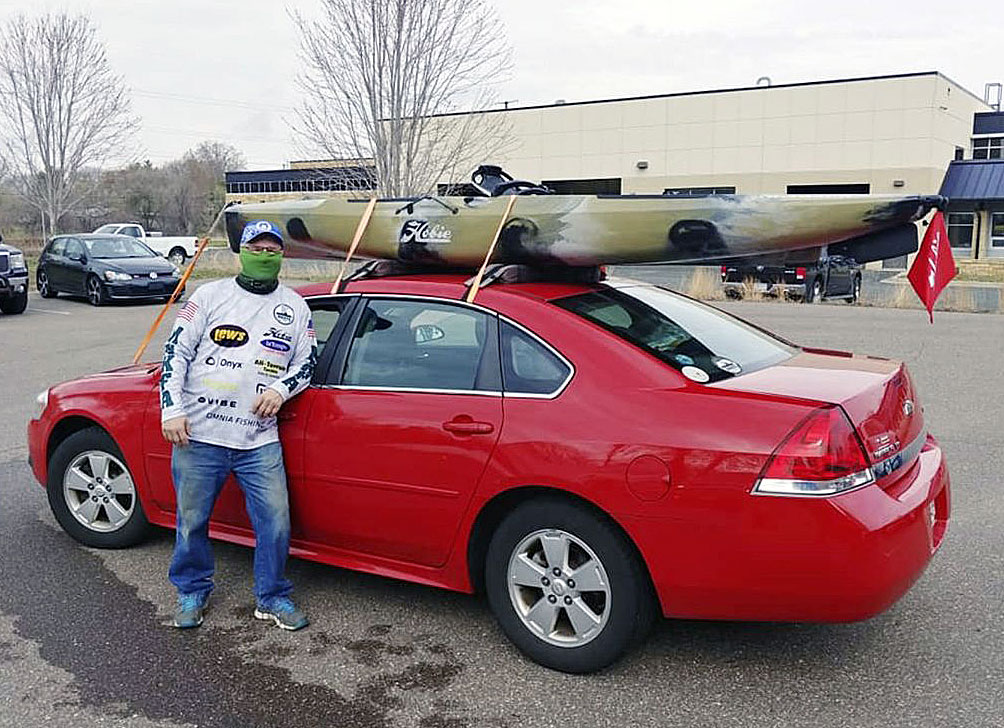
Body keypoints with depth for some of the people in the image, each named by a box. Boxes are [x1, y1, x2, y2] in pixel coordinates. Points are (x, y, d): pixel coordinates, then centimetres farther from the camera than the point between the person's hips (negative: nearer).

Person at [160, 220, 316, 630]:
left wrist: (281, 388, -5)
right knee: (192, 520, 8)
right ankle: (192, 593, 31)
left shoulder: (294, 307, 12)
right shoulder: (211, 295, 5)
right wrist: (171, 410, -6)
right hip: (197, 434, -1)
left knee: (276, 521, -2)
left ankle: (271, 597, 18)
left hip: (259, 440, 1)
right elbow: (177, 351, 3)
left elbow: (306, 362, 15)